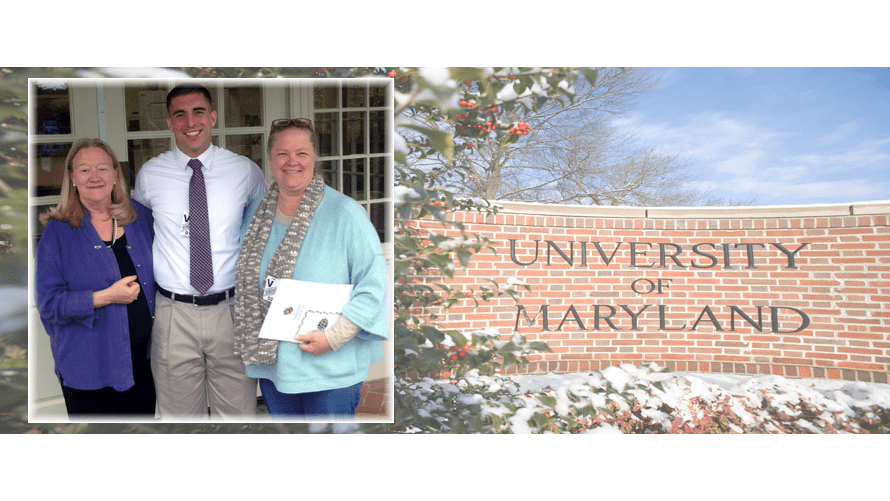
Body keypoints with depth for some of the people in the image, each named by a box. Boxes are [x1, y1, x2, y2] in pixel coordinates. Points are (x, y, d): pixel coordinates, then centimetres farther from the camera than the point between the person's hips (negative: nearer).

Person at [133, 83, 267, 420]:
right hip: (173, 313, 1)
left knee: (238, 411, 9)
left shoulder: (245, 170, 0)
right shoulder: (149, 175, 1)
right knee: (179, 414, 13)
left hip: (231, 308, 0)